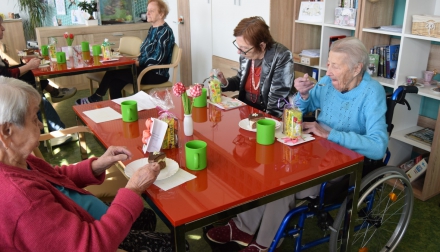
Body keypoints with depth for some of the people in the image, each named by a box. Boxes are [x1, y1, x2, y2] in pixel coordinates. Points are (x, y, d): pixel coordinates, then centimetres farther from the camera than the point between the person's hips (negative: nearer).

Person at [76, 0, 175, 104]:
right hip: (146, 69, 9)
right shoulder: (152, 29, 14)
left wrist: (139, 63, -12)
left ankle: (96, 98, 9)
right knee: (115, 82, -10)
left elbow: (158, 58, -21)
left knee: (113, 72, -11)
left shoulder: (165, 31, -14)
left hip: (156, 74, -9)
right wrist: (137, 60, 1)